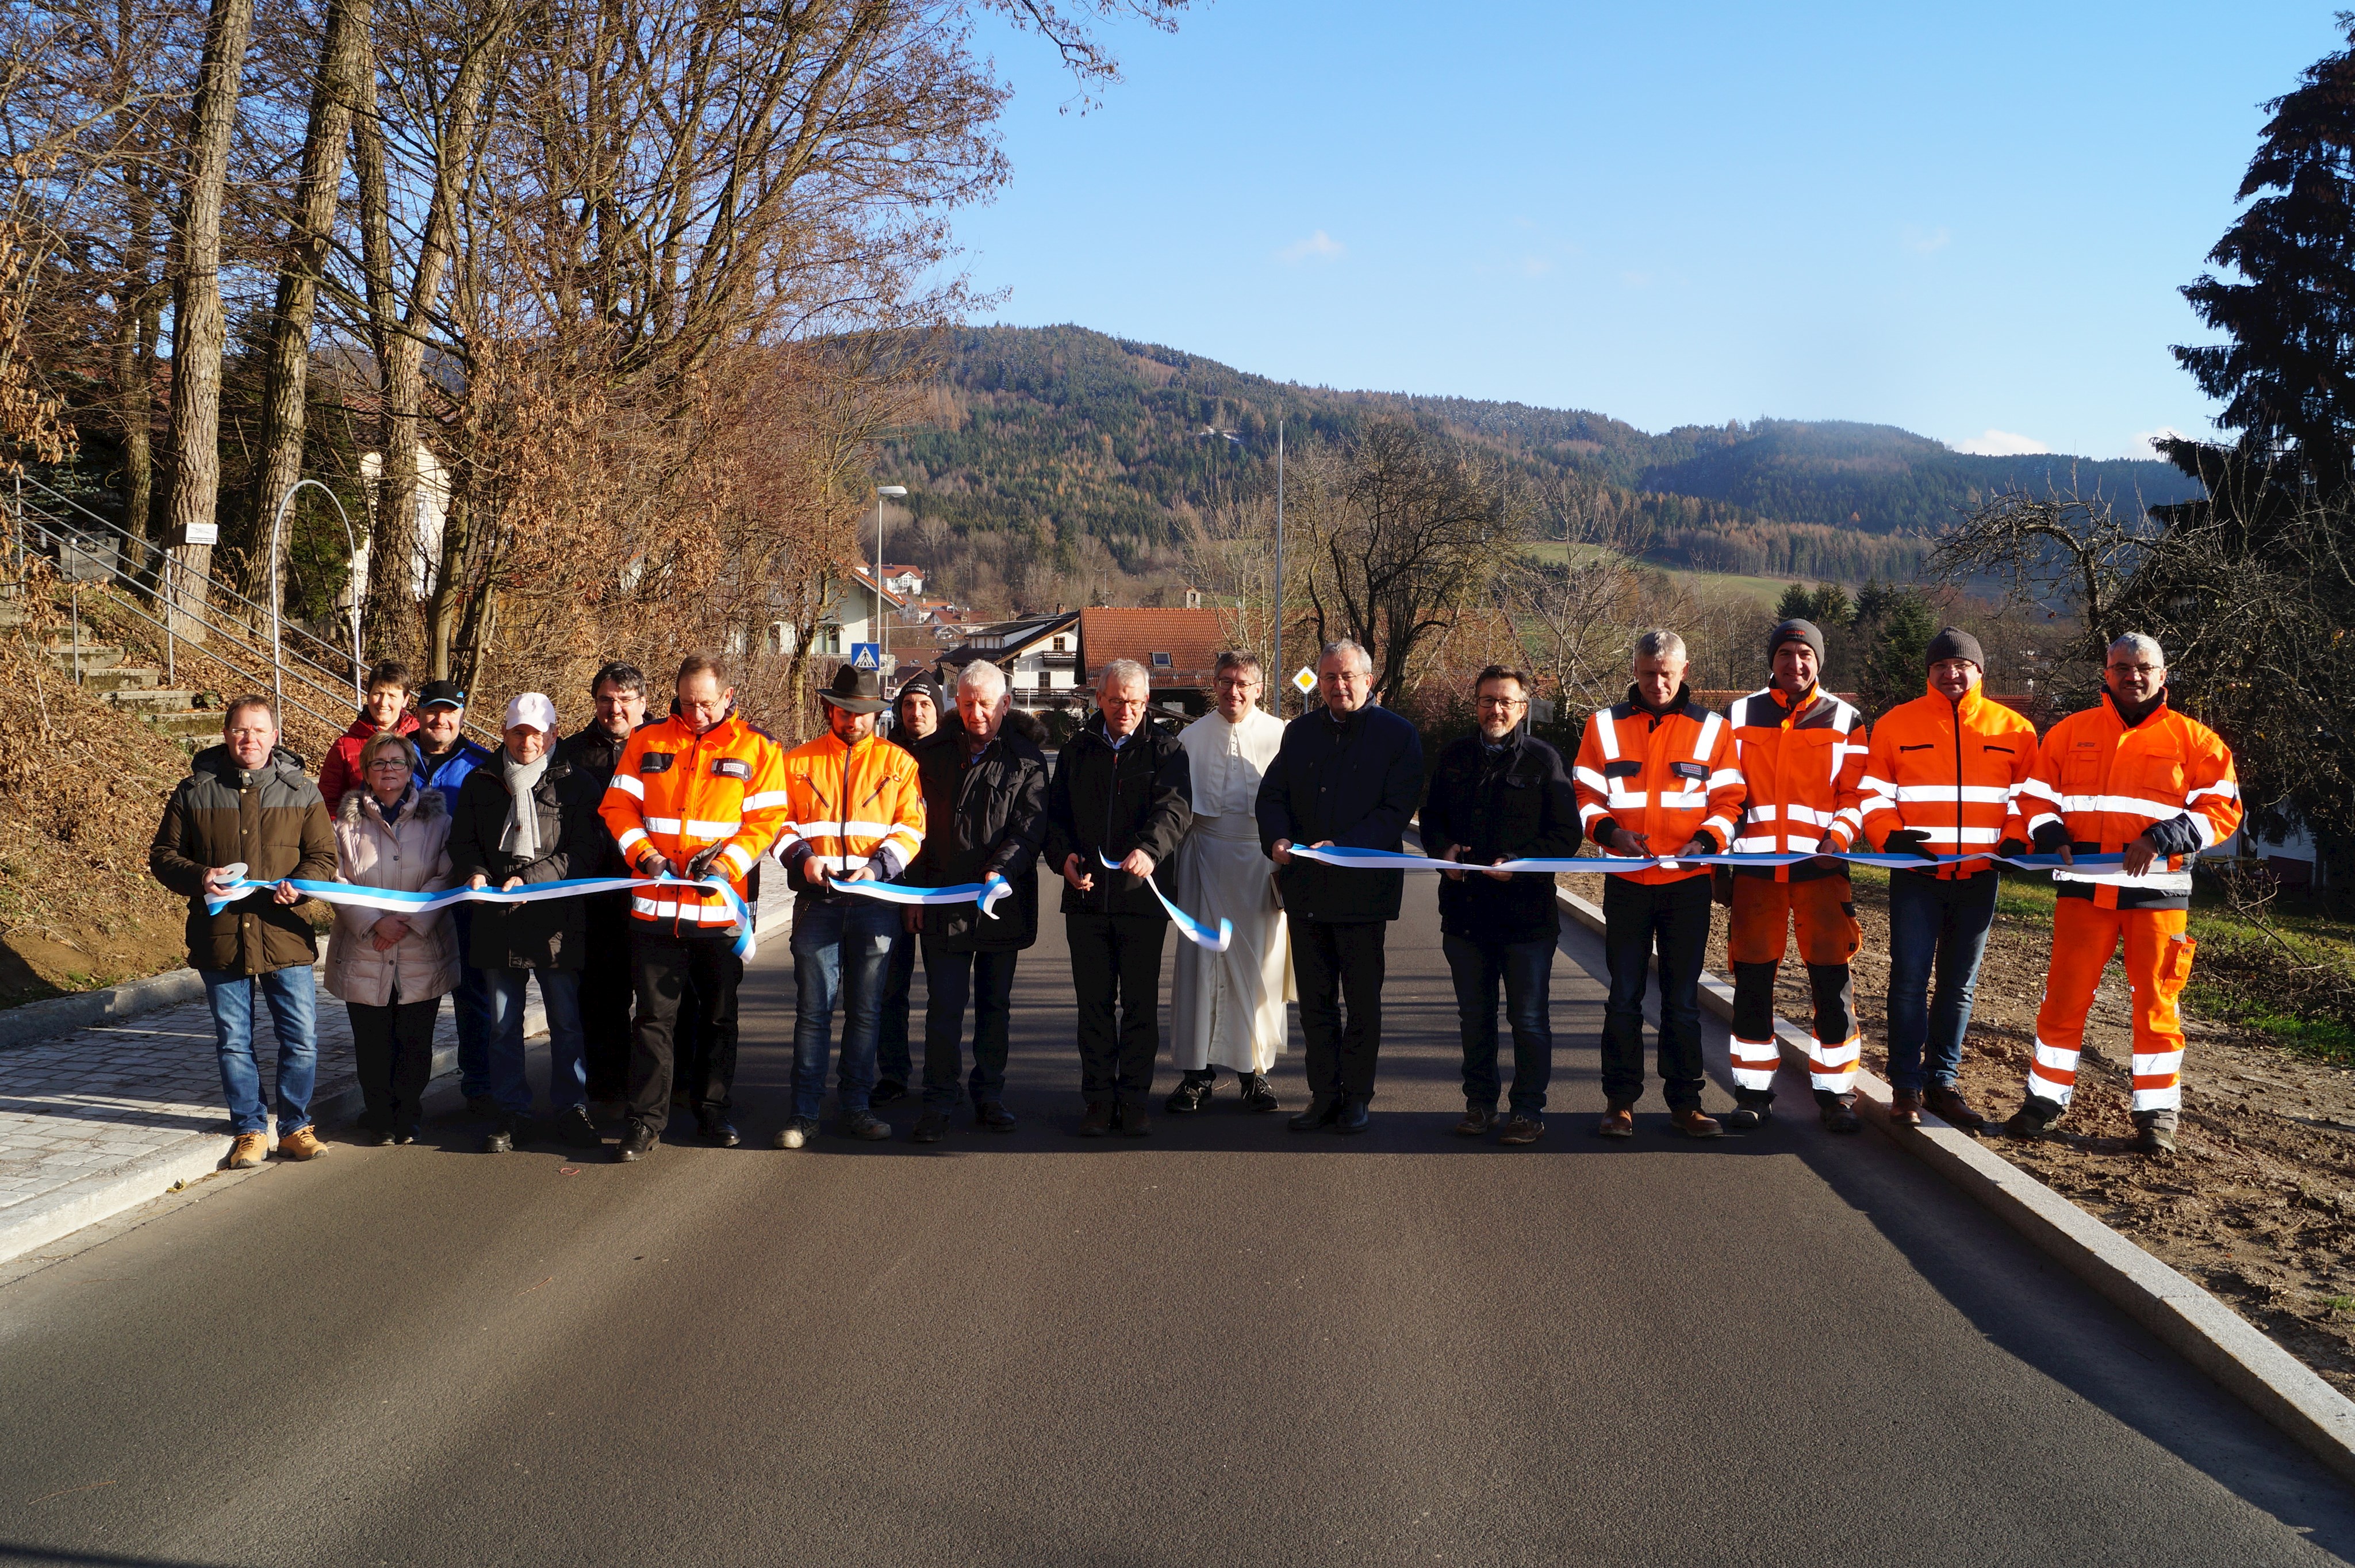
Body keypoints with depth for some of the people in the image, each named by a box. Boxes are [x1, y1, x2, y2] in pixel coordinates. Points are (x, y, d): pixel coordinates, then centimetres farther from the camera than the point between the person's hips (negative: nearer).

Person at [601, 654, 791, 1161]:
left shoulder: (757, 749, 2)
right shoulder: (646, 743, 7)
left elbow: (766, 820, -2)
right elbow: (618, 806, 6)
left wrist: (725, 861, -15)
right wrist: (644, 855, -10)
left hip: (721, 906, 0)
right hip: (656, 905, 0)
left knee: (720, 1018, 10)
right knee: (654, 1017, 1)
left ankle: (712, 1111, 24)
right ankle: (645, 1119, 6)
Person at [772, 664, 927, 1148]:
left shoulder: (897, 762, 8)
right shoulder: (798, 761, 10)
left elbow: (911, 827, 3)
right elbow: (779, 821, 9)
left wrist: (877, 867, -12)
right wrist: (803, 857, -10)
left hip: (875, 900, 0)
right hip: (817, 899, 0)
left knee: (865, 1010, 6)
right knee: (813, 1007, -2)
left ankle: (857, 1107, 15)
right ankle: (804, 1112, 3)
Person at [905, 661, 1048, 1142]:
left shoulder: (1027, 760, 3)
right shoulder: (933, 755, 8)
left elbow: (1030, 827, -6)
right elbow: (917, 827, 10)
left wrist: (1001, 869, -22)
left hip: (1002, 903, 0)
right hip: (943, 901, 0)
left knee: (996, 1004, 10)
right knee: (944, 1006, -2)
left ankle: (989, 1098, 20)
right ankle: (938, 1105, 4)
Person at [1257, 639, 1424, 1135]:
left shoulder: (1397, 735, -3)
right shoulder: (1300, 731, 12)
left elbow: (1397, 808, -11)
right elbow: (1272, 793, 9)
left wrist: (1343, 847, -22)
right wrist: (1277, 839, -12)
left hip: (1362, 885, -4)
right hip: (1305, 887, 4)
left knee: (1363, 998, 5)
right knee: (1315, 997, 9)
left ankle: (1357, 1098, 16)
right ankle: (1324, 1095, 18)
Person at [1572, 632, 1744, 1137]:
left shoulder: (1712, 729, 6)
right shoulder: (1605, 725, 6)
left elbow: (1728, 802, 4)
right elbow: (1585, 795, 5)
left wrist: (1706, 841, -15)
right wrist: (1609, 831, -14)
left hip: (1688, 882, 0)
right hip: (1626, 882, 0)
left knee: (1683, 998, 6)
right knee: (1624, 996, 3)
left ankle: (1685, 1102, 13)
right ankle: (1620, 1101, 10)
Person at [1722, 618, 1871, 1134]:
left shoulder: (1845, 720, 7)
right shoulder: (1739, 716, 9)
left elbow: (1857, 793, 6)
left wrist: (1838, 838, -10)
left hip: (1821, 869, -1)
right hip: (1755, 868, 1)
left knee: (1831, 981, -2)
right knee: (1752, 982, 2)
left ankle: (1835, 1092, 9)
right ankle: (1754, 1092, 13)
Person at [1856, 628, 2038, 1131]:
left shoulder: (2014, 730, 6)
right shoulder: (1896, 724, 2)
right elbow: (1872, 791, 3)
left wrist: (2016, 839, -6)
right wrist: (1890, 835, -14)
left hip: (1979, 877, 2)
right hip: (1916, 875, -2)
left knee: (1959, 984, 10)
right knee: (1910, 979, -5)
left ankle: (1942, 1081, 20)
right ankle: (1906, 1086, 2)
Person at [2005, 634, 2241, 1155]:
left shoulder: (2192, 738, 3)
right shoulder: (2070, 732, 9)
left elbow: (2222, 808, -1)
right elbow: (2035, 797, 13)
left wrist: (2163, 838, -15)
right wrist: (2051, 838, -7)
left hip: (2157, 891, -1)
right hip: (2083, 888, 1)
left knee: (2156, 1003, 5)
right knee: (2065, 996, 3)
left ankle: (2156, 1113, 16)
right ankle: (2046, 1099, 15)